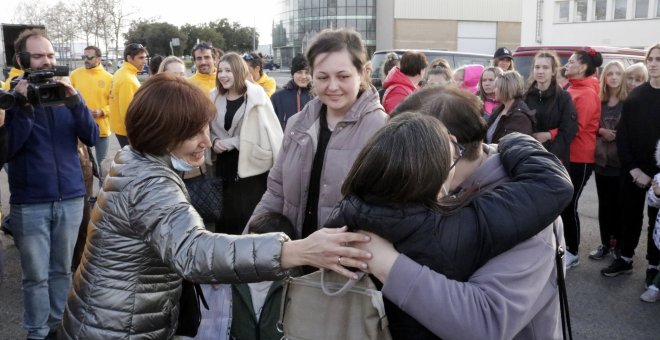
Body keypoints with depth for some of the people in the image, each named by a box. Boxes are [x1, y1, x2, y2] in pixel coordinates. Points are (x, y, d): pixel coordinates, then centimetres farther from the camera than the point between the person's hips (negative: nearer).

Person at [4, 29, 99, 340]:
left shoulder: (65, 92, 6)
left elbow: (92, 138, -4)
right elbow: (7, 150, -12)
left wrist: (74, 102, -18)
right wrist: (24, 107, -20)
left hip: (71, 198, 3)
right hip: (29, 204, -2)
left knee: (62, 270, 13)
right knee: (36, 276, 6)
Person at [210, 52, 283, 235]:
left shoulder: (256, 95, -10)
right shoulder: (214, 97, 6)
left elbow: (272, 130, -12)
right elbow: (209, 129, 17)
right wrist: (215, 141, -2)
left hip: (253, 166, -5)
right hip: (225, 166, 5)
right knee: (226, 217, 15)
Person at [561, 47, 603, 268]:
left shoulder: (587, 93, -13)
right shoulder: (572, 89, 12)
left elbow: (577, 126, -21)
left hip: (580, 158, -8)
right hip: (566, 155, 8)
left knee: (569, 205, -3)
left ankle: (572, 253, 10)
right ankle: (564, 246, 26)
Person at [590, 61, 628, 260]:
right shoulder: (599, 101, 9)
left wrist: (616, 135, -15)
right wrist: (601, 131, -6)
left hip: (622, 161, -4)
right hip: (601, 159, 4)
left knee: (620, 205, 0)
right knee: (604, 204, 10)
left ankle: (621, 245, 12)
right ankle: (606, 243, 19)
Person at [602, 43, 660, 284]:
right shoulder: (635, 95, 2)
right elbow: (623, 134, -2)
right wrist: (632, 168, -11)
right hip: (634, 168, 2)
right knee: (630, 214, 11)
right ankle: (625, 258, 25)